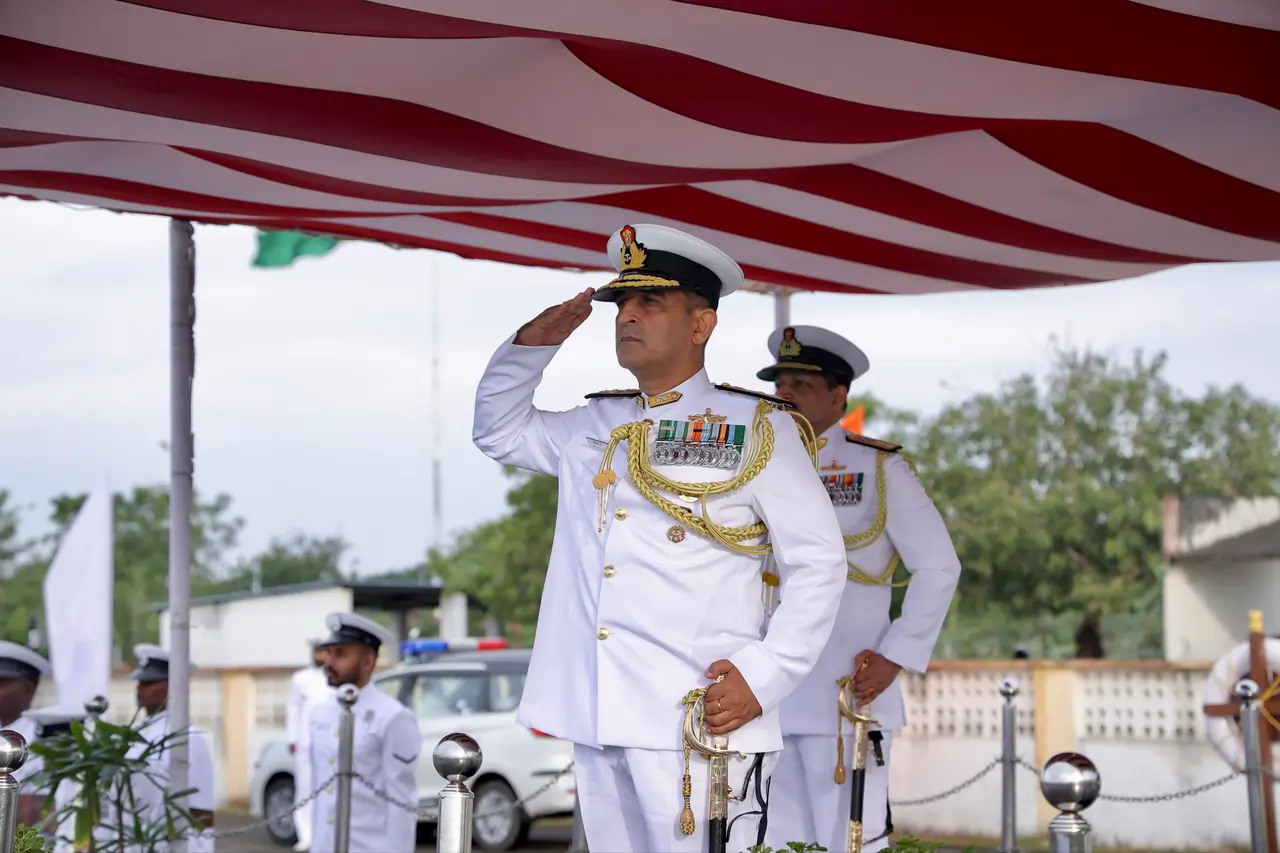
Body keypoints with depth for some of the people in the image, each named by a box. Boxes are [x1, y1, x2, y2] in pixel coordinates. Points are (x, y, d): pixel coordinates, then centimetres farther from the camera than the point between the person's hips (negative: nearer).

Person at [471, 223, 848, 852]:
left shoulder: (756, 428, 2)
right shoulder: (593, 427, 19)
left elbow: (818, 564, -1)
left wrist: (763, 677, -12)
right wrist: (532, 345, 15)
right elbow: (499, 429, 34)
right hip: (596, 722, 6)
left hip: (702, 723, -6)